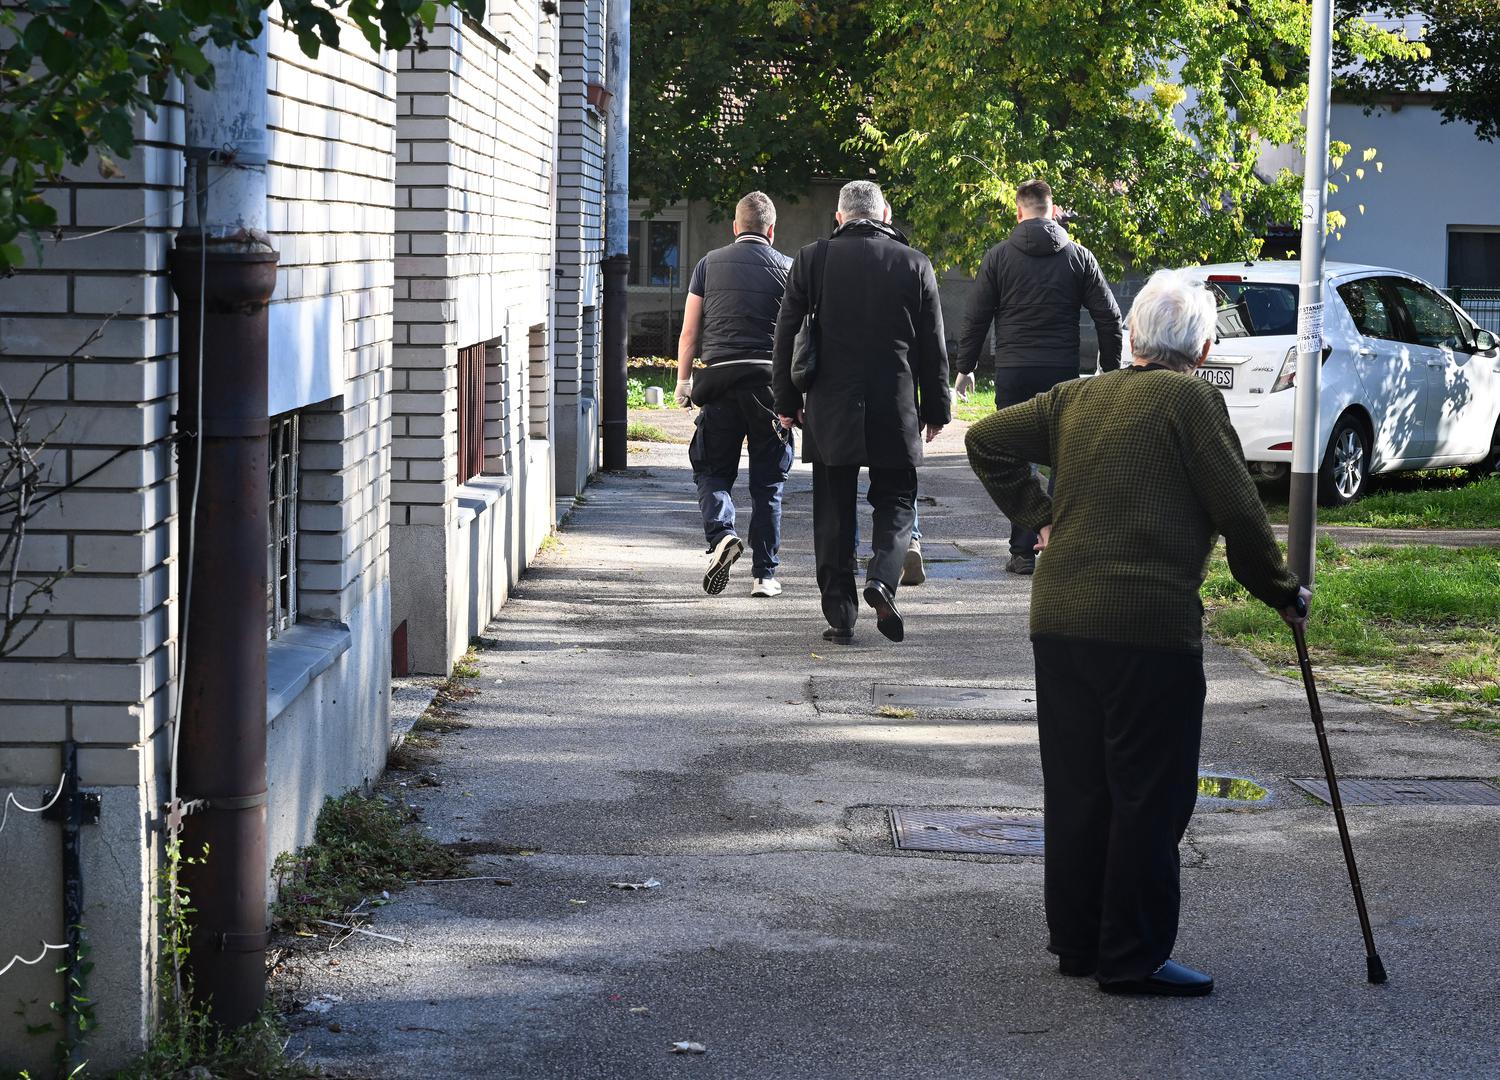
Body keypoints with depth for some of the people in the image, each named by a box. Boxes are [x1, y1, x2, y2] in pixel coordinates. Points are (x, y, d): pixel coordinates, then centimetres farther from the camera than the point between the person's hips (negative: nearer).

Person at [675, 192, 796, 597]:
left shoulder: (710, 264, 6)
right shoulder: (786, 268, 3)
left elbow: (689, 332, 6)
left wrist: (682, 381, 15)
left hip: (719, 380, 0)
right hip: (770, 380, 0)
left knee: (712, 471, 11)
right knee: (767, 483, 8)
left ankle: (721, 533, -16)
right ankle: (764, 574, 8)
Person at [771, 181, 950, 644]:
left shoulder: (812, 259, 0)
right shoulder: (914, 264, 1)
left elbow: (786, 336, 3)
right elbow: (933, 345, 4)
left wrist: (788, 402, 11)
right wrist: (936, 409, 13)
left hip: (830, 411, 0)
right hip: (895, 412, 0)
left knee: (834, 510, 7)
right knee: (895, 501, 11)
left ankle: (840, 613, 5)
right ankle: (882, 578, -14)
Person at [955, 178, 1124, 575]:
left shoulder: (999, 256, 1)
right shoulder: (1078, 256, 4)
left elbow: (977, 318, 2)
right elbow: (1109, 316, 4)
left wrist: (966, 368, 12)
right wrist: (1110, 368, 13)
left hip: (1013, 373, -1)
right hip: (1063, 371, 1)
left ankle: (1024, 551, 1)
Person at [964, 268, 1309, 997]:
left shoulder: (1077, 398, 13)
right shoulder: (1191, 401, -5)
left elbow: (987, 439, 17)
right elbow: (1238, 511, -6)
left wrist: (1036, 515, 17)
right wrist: (1279, 592, 7)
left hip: (1059, 619, 7)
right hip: (1148, 625, -7)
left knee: (1076, 786, 14)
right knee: (1150, 794, 1)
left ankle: (1076, 940, 23)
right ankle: (1133, 957, 3)